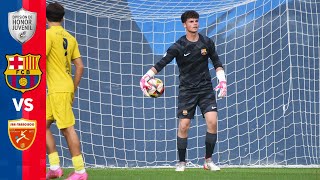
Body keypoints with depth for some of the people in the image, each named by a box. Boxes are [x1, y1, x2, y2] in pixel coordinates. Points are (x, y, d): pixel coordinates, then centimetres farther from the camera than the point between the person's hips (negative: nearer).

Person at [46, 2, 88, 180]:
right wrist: (73, 90, 18)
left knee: (67, 129, -6)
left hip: (58, 90, -8)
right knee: (43, 125, 14)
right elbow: (80, 66, 11)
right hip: (67, 88, 8)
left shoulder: (49, 34, -9)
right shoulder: (69, 38, 12)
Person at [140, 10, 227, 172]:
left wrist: (222, 80, 2)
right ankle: (181, 163, 7)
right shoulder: (178, 46, -9)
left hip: (205, 88, 2)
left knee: (212, 121, -13)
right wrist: (146, 77, -25)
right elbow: (161, 63, -12)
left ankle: (208, 161, 0)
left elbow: (217, 63, 12)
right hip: (187, 90, -2)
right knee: (183, 125, -7)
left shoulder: (207, 43, 0)